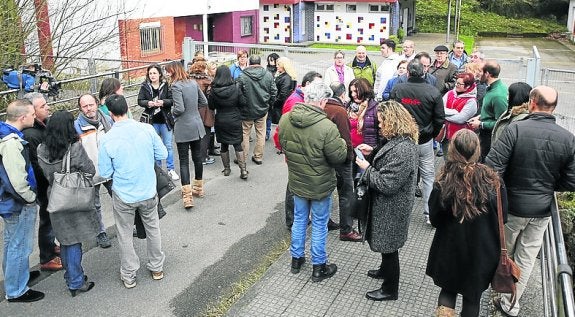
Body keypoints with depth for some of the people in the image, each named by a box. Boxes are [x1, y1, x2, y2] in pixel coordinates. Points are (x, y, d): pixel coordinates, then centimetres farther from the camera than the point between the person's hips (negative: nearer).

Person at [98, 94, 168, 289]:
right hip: (148, 192, 2)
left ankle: (129, 276, 30)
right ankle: (156, 268, 37)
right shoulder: (146, 129, -13)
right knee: (152, 228, 22)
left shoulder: (107, 139, -17)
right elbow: (163, 155, -3)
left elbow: (105, 173, -9)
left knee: (125, 235, 16)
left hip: (123, 196, -2)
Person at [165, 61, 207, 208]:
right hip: (197, 126, 7)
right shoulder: (193, 83, 6)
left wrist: (172, 111, -2)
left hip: (183, 129, -7)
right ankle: (199, 188, 32)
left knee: (184, 161, -1)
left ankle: (187, 196, -6)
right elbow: (204, 102, 12)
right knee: (197, 157, 17)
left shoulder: (176, 86, -15)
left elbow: (179, 109, -22)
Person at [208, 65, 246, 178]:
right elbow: (241, 103, -1)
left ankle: (226, 169, 22)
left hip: (220, 121, 0)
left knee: (224, 145, 14)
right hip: (235, 120, 0)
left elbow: (211, 106, -2)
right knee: (238, 145, 6)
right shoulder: (235, 88, -13)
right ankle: (243, 170, 0)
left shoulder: (213, 90, -12)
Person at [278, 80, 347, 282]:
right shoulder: (326, 127, -30)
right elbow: (339, 156, -20)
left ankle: (296, 259, 37)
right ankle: (319, 267, 27)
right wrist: (341, 142, -1)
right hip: (320, 185, -5)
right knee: (319, 225, 12)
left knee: (299, 219, 22)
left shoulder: (285, 120, -11)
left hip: (296, 181, 5)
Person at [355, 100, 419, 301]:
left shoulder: (402, 149, -31)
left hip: (392, 209, -10)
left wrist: (367, 168, -19)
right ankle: (386, 270, 51)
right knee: (386, 244, 28)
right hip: (388, 206, 10)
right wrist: (373, 153, 0)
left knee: (389, 246, 8)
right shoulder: (400, 140, 2)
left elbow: (387, 184, -30)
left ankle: (390, 290, 27)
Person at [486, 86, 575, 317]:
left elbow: (492, 167, -23)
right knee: (526, 258, 16)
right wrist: (547, 184, 12)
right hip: (542, 210, 3)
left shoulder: (516, 129, -20)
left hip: (512, 205, -2)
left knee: (503, 254, 20)